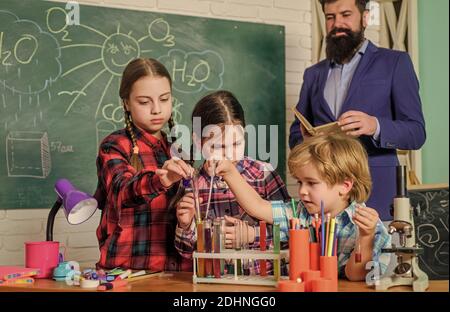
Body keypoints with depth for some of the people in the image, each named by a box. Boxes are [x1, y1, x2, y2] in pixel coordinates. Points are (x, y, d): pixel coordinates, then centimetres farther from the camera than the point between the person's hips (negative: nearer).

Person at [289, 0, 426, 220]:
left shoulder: (395, 62, 5)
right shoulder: (313, 74, 17)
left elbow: (416, 132, -1)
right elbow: (297, 133, 19)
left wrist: (375, 126, -21)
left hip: (371, 193, -3)